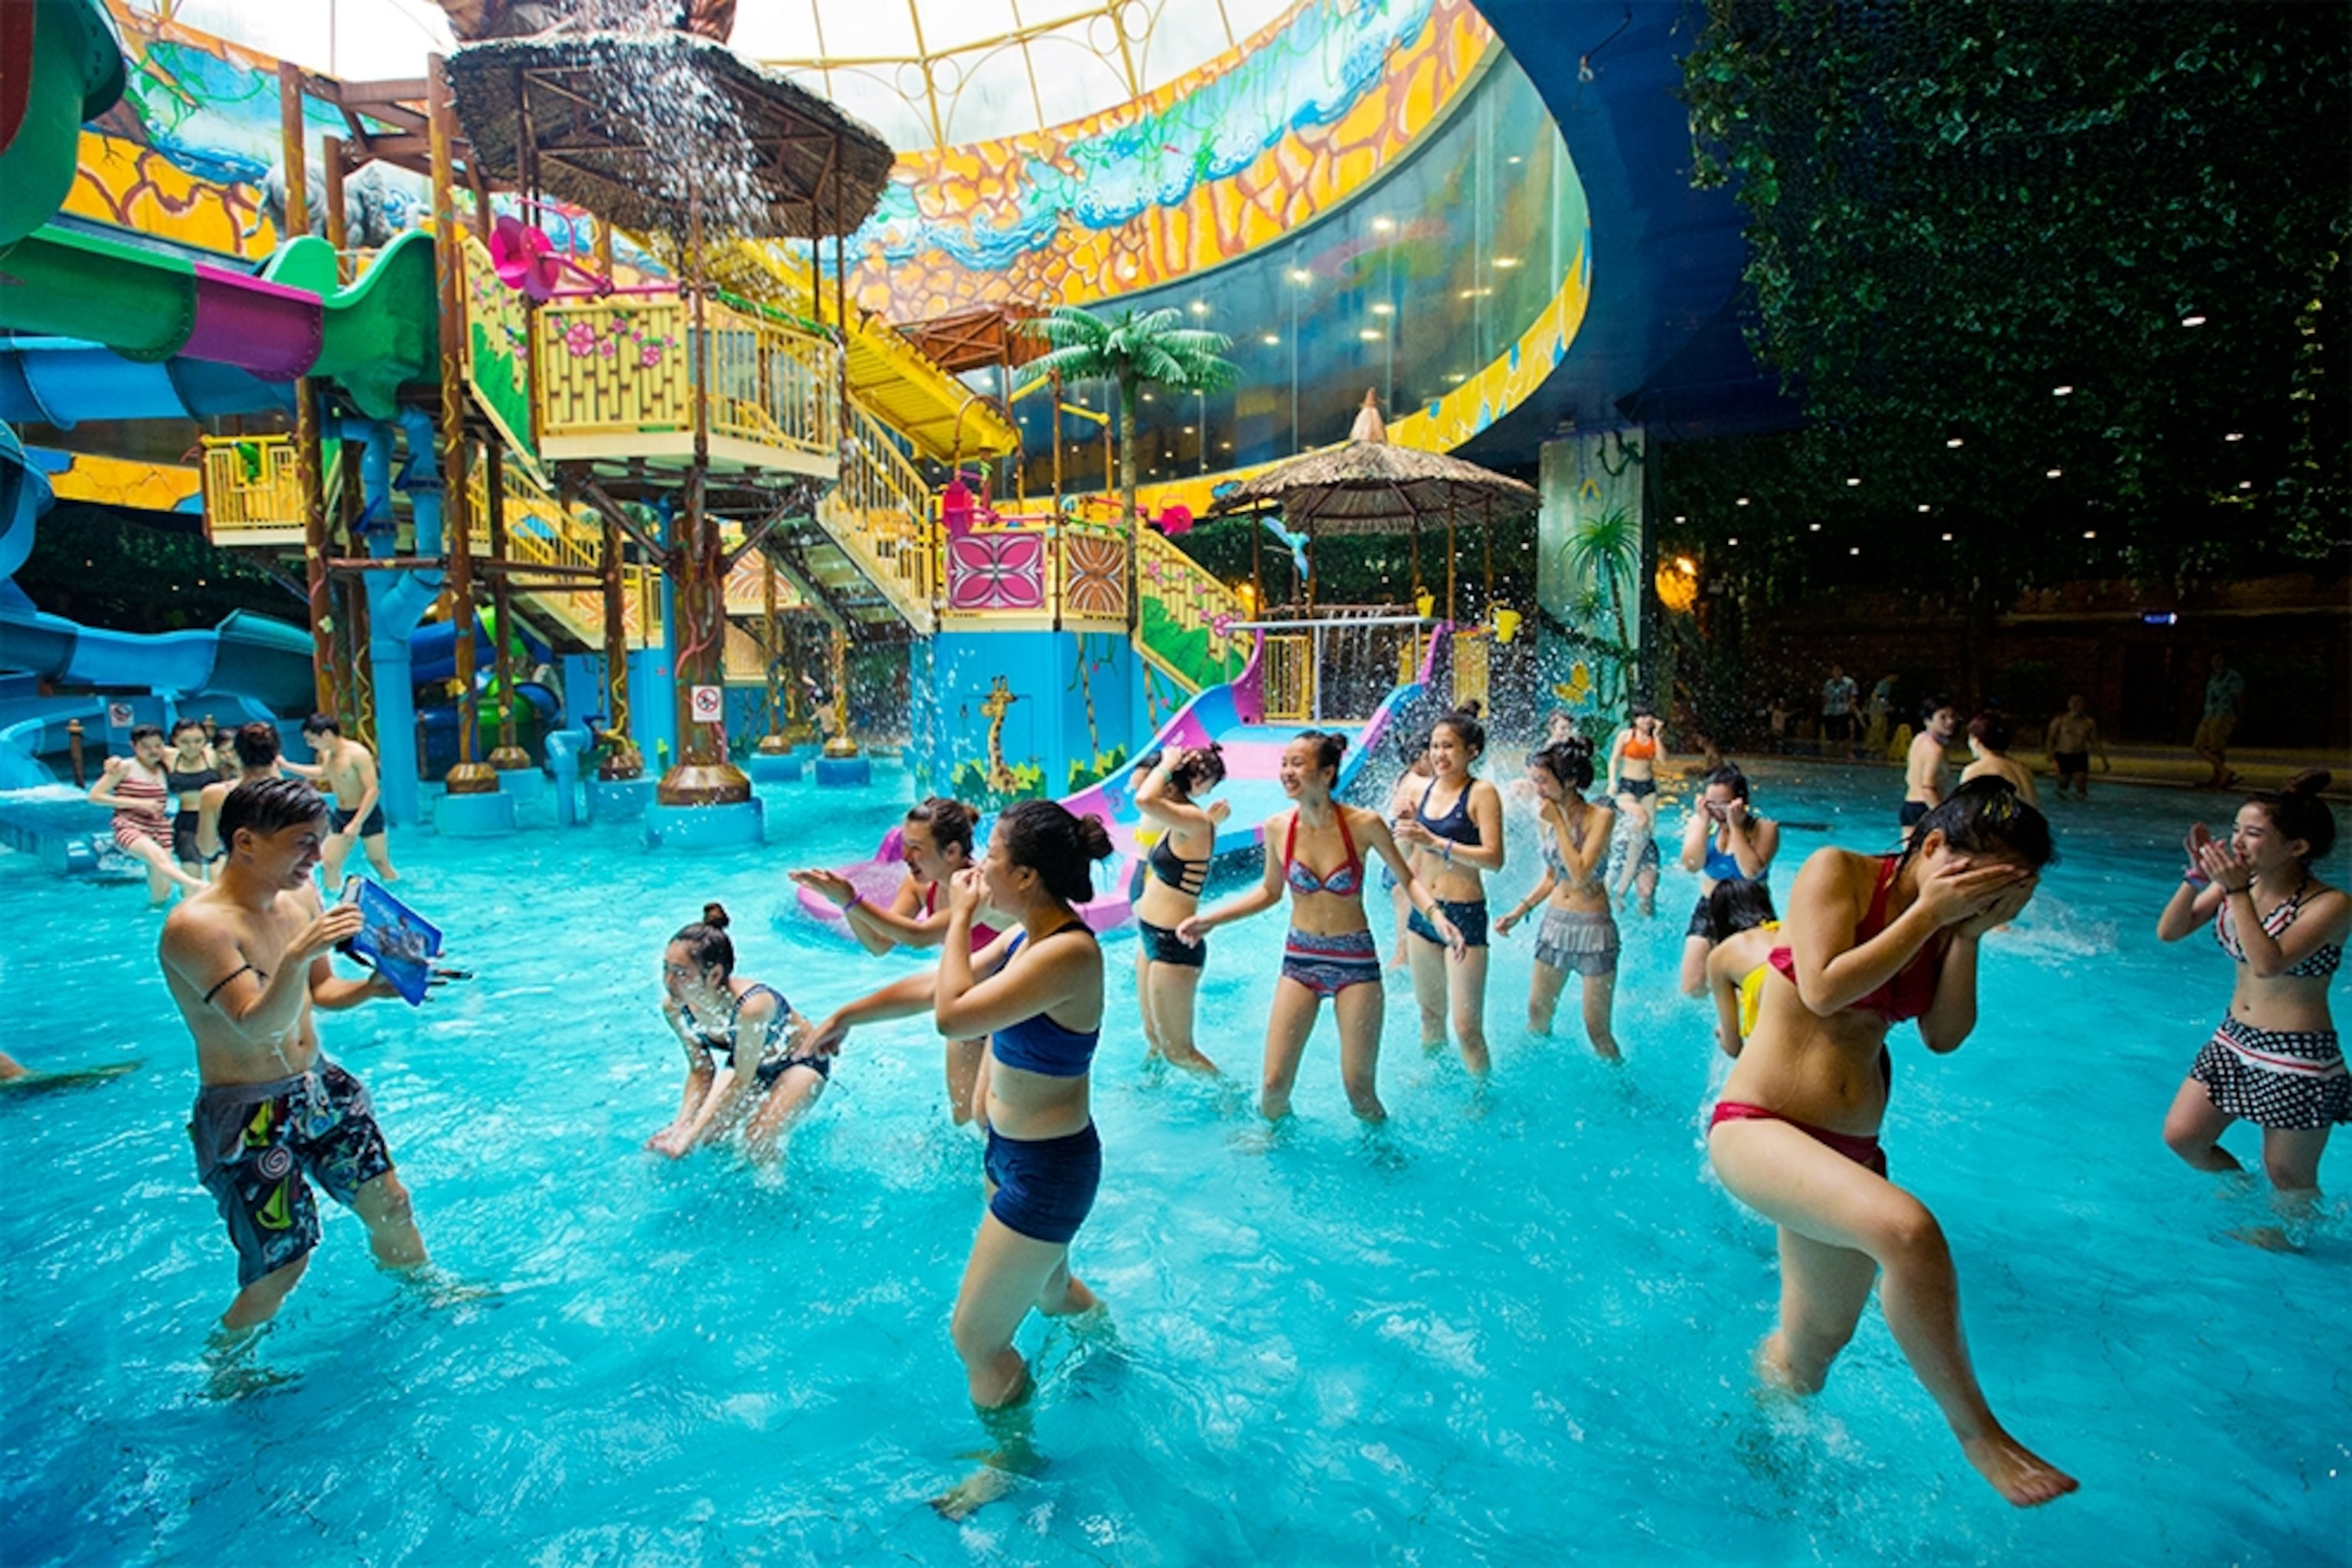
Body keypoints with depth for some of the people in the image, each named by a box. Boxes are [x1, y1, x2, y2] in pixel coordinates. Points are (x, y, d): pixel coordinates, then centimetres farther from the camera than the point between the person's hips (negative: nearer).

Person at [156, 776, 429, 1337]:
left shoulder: (301, 897, -1)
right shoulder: (196, 925, -23)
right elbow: (258, 1024, -32)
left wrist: (375, 986, -9)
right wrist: (297, 955, -49)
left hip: (320, 1086, 7)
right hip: (247, 1116, -7)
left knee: (389, 1203, 15)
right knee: (280, 1266, 3)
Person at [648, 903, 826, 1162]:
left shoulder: (751, 1006, -42)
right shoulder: (674, 1007, -22)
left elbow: (741, 1081, -29)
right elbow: (700, 1072, -8)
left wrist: (691, 1135, -27)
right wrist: (681, 1125, -20)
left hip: (801, 1062, -6)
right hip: (745, 1063, 6)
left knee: (759, 1140, -19)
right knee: (705, 1136, -6)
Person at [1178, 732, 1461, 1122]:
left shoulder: (1364, 824, -14)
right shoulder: (1277, 828, -7)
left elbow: (1407, 879, 0)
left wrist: (1435, 915, -19)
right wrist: (1210, 919, 3)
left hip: (1356, 961, -2)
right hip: (1300, 960, 2)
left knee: (1359, 1087, 4)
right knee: (1274, 1084, 1)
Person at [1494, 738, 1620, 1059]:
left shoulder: (1599, 816, -13)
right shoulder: (1545, 817, 4)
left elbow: (1580, 874, -24)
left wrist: (1558, 823, -20)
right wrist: (1518, 912, 6)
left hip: (1593, 926, -6)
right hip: (1554, 922, 6)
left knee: (1597, 1029, 0)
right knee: (1537, 1015, 12)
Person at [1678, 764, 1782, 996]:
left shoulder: (1764, 828, -14)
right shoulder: (1700, 821, -5)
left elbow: (1751, 871, -27)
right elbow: (1691, 865, -17)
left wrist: (1735, 826, -26)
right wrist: (1704, 821, -20)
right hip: (1708, 912, 3)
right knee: (1692, 989, 1)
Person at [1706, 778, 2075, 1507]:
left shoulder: (1947, 920, 9)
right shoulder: (1836, 872, -9)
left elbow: (1945, 1035, 2)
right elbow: (1823, 989, -21)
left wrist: (1970, 934, -6)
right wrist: (1928, 915, -16)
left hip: (1847, 1149, 8)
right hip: (1757, 1127, -8)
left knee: (1816, 1341, 19)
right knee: (1906, 1228, -34)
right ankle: (1977, 1432, -11)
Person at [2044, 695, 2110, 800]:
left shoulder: (2089, 722, 3)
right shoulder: (2059, 721, -3)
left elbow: (2096, 743, 11)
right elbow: (2051, 741, -5)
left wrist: (2104, 761, 9)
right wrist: (2052, 760, -15)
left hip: (2080, 757, 1)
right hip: (2063, 757, -1)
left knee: (2081, 788, -6)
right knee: (2062, 784, 8)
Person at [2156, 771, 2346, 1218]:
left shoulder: (2330, 905, -19)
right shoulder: (2237, 881, -3)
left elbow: (2268, 963, -32)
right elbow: (2169, 932, -5)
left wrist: (2237, 892, -31)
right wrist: (2197, 877, -16)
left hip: (2298, 1063, -6)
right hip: (2232, 1042, 6)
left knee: (2289, 1180, 10)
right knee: (2181, 1136, 12)